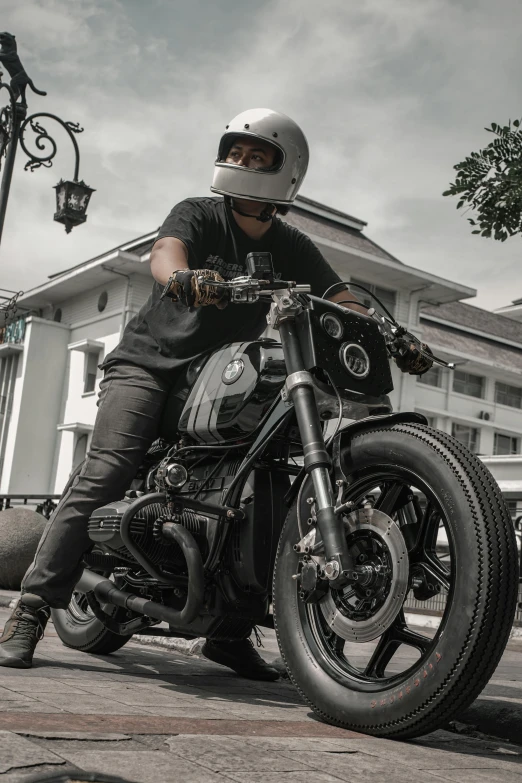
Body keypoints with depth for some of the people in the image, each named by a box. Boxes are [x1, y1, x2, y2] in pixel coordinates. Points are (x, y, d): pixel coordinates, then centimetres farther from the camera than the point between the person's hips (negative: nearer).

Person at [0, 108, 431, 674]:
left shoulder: (292, 249, 7)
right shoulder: (197, 215, -4)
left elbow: (344, 302, -1)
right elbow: (164, 252, -25)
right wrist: (182, 277, -50)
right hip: (150, 362, -4)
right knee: (106, 473, -19)